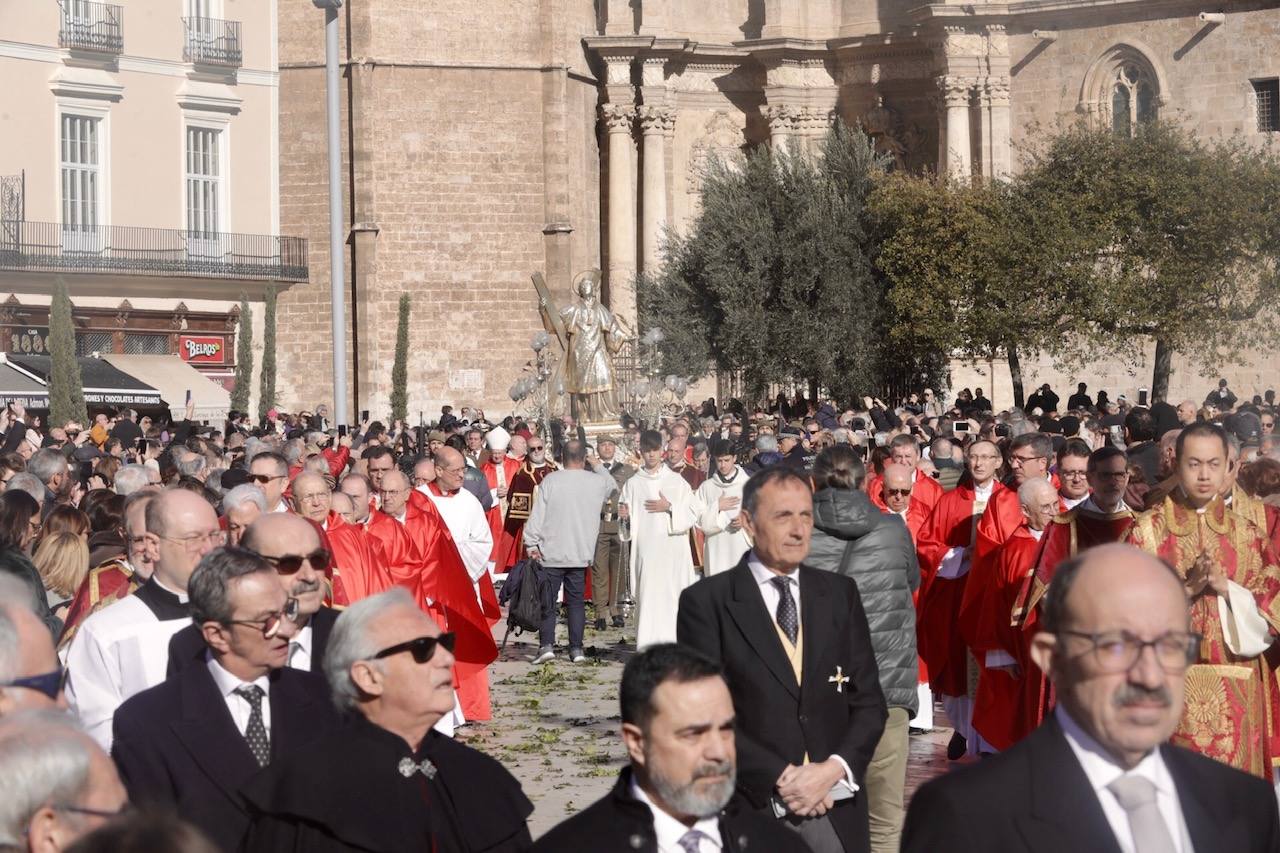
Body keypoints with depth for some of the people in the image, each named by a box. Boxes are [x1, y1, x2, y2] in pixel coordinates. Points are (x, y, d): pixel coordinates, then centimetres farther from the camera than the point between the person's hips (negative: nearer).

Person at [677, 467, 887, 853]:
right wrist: (782, 778, -15)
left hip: (837, 812, 3)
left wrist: (834, 769, -9)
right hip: (751, 812, -3)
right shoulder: (706, 602, -3)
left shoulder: (840, 593, 9)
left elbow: (869, 701, 7)